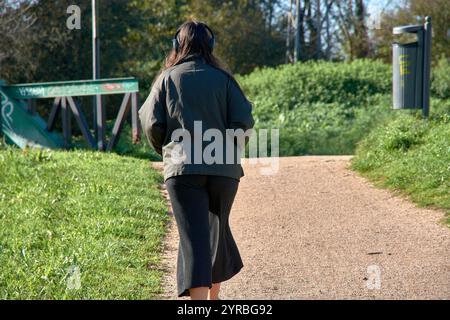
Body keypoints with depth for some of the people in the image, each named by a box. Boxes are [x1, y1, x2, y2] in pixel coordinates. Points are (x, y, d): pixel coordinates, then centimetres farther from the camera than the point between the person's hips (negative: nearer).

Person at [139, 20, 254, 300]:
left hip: (182, 169, -2)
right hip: (224, 169, 2)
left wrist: (166, 151, 18)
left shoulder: (167, 79, 2)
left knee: (193, 235, -5)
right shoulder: (223, 78, 3)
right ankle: (214, 295, 35)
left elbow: (152, 125, -2)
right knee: (218, 229, 19)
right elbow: (244, 121, -3)